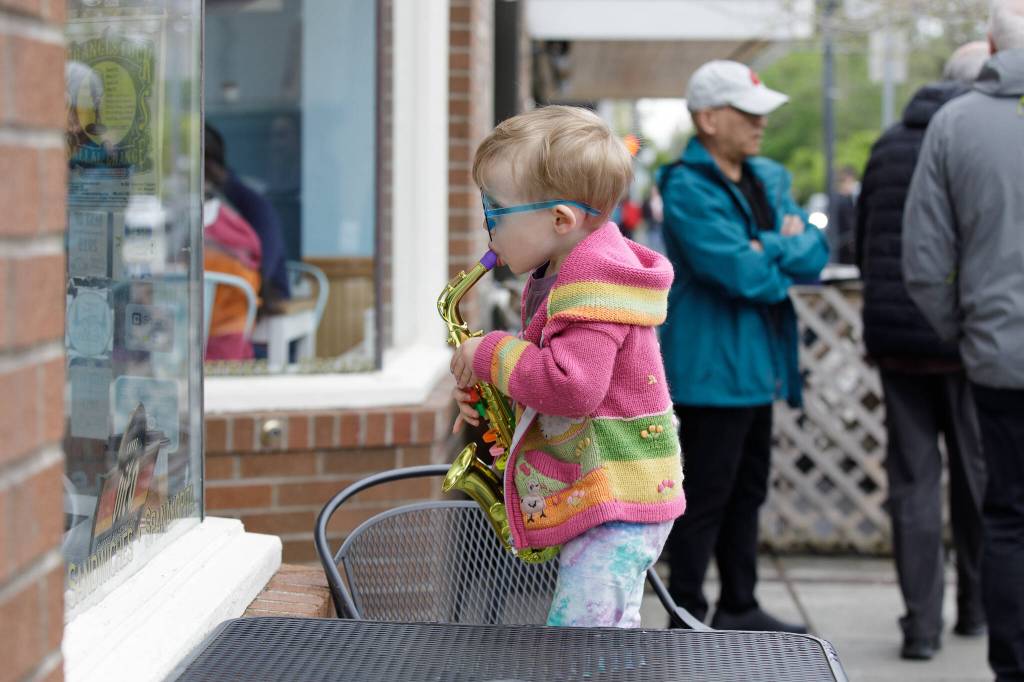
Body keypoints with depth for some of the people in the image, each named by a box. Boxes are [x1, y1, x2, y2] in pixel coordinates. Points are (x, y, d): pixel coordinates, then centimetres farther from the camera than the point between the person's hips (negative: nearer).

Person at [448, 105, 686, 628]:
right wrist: (485, 388, 7)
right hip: (586, 501, 11)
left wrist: (490, 354, -17)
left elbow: (571, 386, -31)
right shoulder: (559, 279, 14)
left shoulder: (594, 286, -20)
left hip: (619, 505, -11)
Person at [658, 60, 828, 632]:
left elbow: (815, 254, 4)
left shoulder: (769, 179, 13)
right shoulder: (687, 188, -15)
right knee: (707, 496, -3)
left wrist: (773, 248, -14)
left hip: (757, 365, 9)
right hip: (712, 366, -9)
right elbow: (742, 272, -23)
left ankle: (739, 608, 28)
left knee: (747, 492, 17)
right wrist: (785, 260, -5)